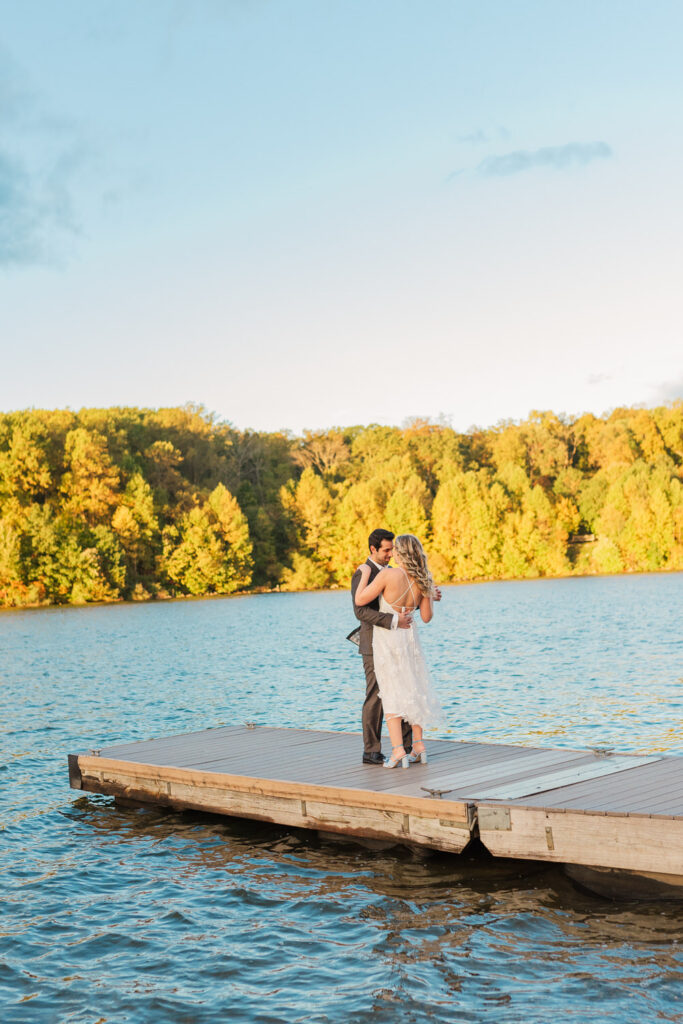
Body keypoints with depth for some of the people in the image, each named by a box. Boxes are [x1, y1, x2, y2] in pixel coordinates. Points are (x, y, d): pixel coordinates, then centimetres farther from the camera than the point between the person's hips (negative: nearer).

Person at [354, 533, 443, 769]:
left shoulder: (387, 574, -18)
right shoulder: (422, 581, -4)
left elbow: (360, 601, -14)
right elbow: (426, 617, 3)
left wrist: (365, 573, -3)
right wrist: (430, 594, 19)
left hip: (386, 638, -4)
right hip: (409, 636, 4)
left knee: (391, 693, 0)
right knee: (413, 690, 17)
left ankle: (398, 750, -8)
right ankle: (419, 746, 18)